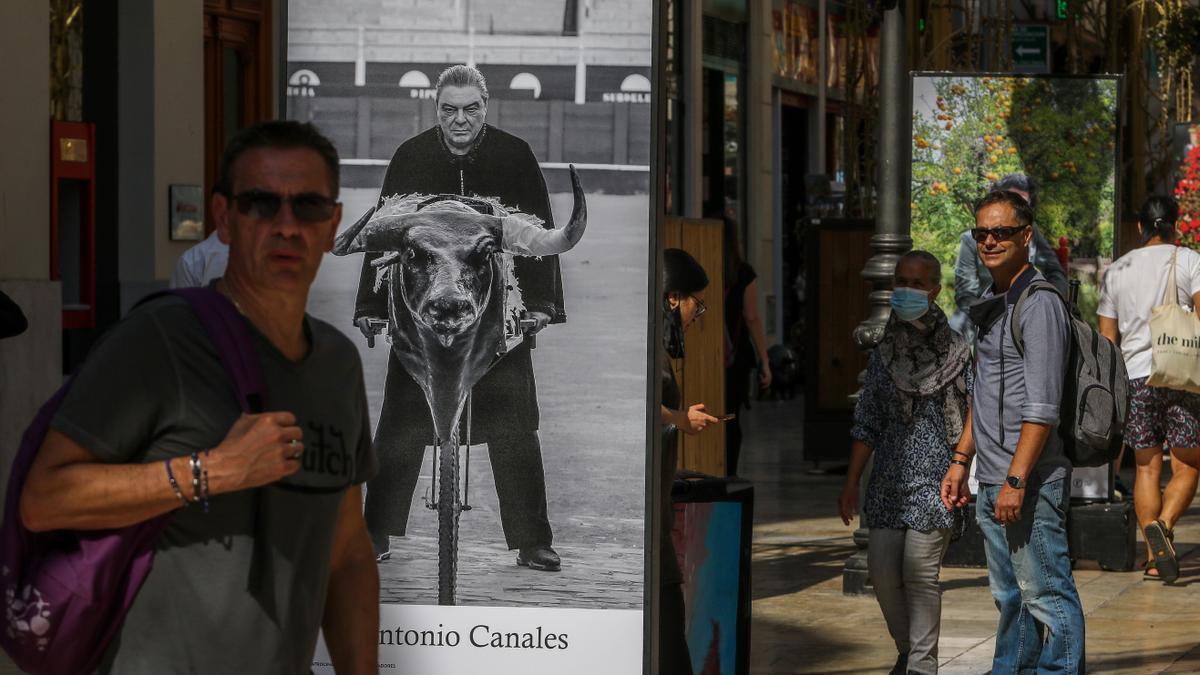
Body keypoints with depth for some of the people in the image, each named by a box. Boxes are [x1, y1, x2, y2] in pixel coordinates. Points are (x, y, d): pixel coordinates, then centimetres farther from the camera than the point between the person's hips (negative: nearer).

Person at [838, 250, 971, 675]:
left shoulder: (956, 350, -3)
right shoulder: (885, 352, 9)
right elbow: (867, 424, 13)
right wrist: (851, 483, 10)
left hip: (936, 477, -5)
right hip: (890, 477, 5)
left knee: (920, 572, -8)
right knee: (882, 571, 3)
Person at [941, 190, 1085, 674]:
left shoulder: (1039, 304, -13)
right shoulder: (990, 304, 16)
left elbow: (1041, 407, -19)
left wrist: (1016, 480, -22)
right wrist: (961, 460, 22)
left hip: (1031, 479, -9)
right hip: (992, 480, 9)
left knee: (1046, 593, -6)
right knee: (1009, 597, 15)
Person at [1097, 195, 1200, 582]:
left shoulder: (1117, 270, 14)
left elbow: (1107, 337, 15)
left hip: (1134, 376, 3)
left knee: (1147, 467, 8)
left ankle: (1154, 557, 2)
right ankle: (1163, 525, -24)